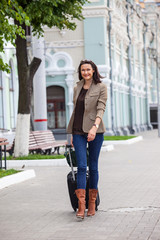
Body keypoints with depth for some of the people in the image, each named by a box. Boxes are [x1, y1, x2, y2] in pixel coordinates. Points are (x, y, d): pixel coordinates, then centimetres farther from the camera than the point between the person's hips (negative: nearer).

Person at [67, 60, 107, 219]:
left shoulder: (101, 87, 0)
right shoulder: (77, 88, 14)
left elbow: (101, 109, -11)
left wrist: (94, 127, -27)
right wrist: (72, 134, 17)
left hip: (94, 131, -3)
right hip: (78, 131, 3)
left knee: (93, 166, 4)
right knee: (81, 166, -10)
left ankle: (92, 203, 15)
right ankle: (81, 206, -15)